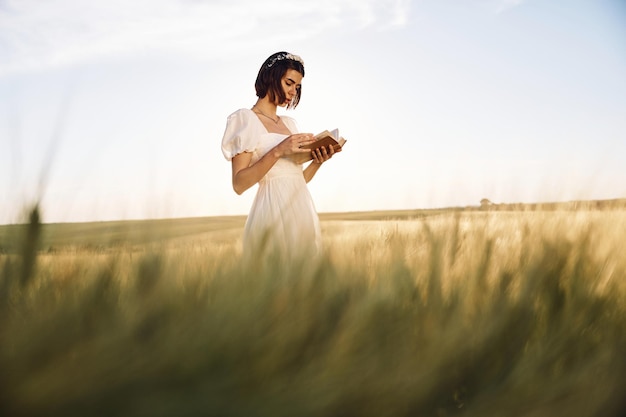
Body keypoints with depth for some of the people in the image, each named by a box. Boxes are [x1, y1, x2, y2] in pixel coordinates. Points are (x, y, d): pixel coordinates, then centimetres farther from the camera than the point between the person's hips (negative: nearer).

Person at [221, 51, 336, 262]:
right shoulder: (246, 118, -3)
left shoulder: (289, 123, 18)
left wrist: (317, 161, 0)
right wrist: (277, 152, -21)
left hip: (303, 210, 7)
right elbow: (239, 184, -12)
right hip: (274, 211, -7)